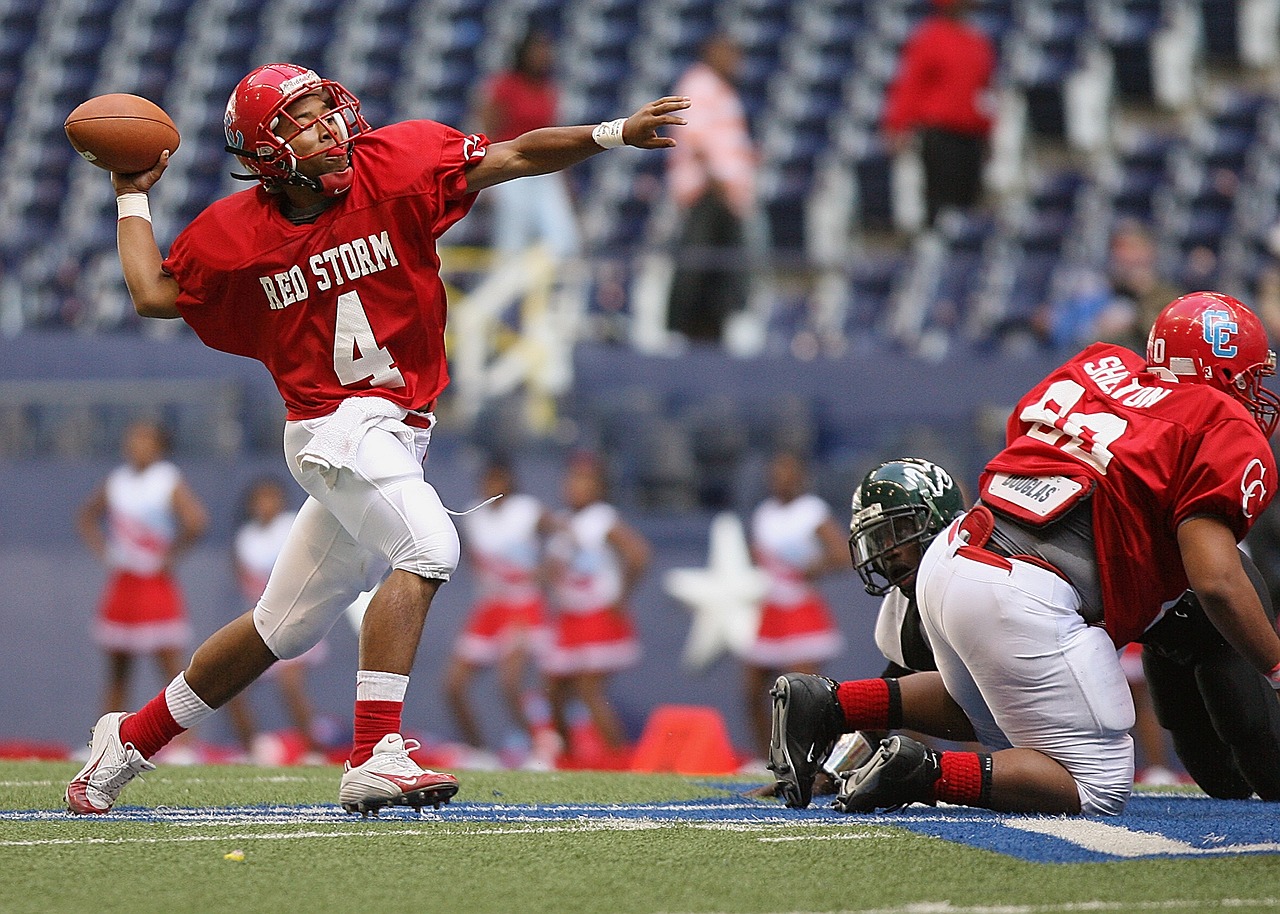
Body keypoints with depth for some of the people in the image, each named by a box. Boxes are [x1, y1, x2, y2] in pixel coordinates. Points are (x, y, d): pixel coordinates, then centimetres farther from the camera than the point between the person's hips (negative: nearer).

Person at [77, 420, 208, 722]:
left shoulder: (169, 482, -8)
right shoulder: (116, 481, 8)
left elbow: (197, 521, -22)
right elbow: (87, 516, 24)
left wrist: (170, 554, -16)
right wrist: (101, 550, 10)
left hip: (157, 583, -6)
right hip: (121, 582, 6)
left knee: (172, 669, -7)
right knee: (117, 676, 10)